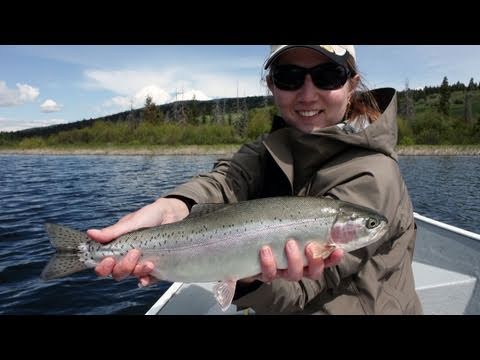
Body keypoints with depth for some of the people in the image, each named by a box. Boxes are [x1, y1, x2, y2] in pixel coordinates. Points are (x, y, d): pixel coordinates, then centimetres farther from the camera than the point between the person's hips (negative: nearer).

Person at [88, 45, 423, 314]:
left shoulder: (371, 176, -22)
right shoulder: (282, 142, -3)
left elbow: (300, 286, -26)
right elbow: (230, 178, -22)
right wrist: (171, 209, -40)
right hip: (283, 311, 4)